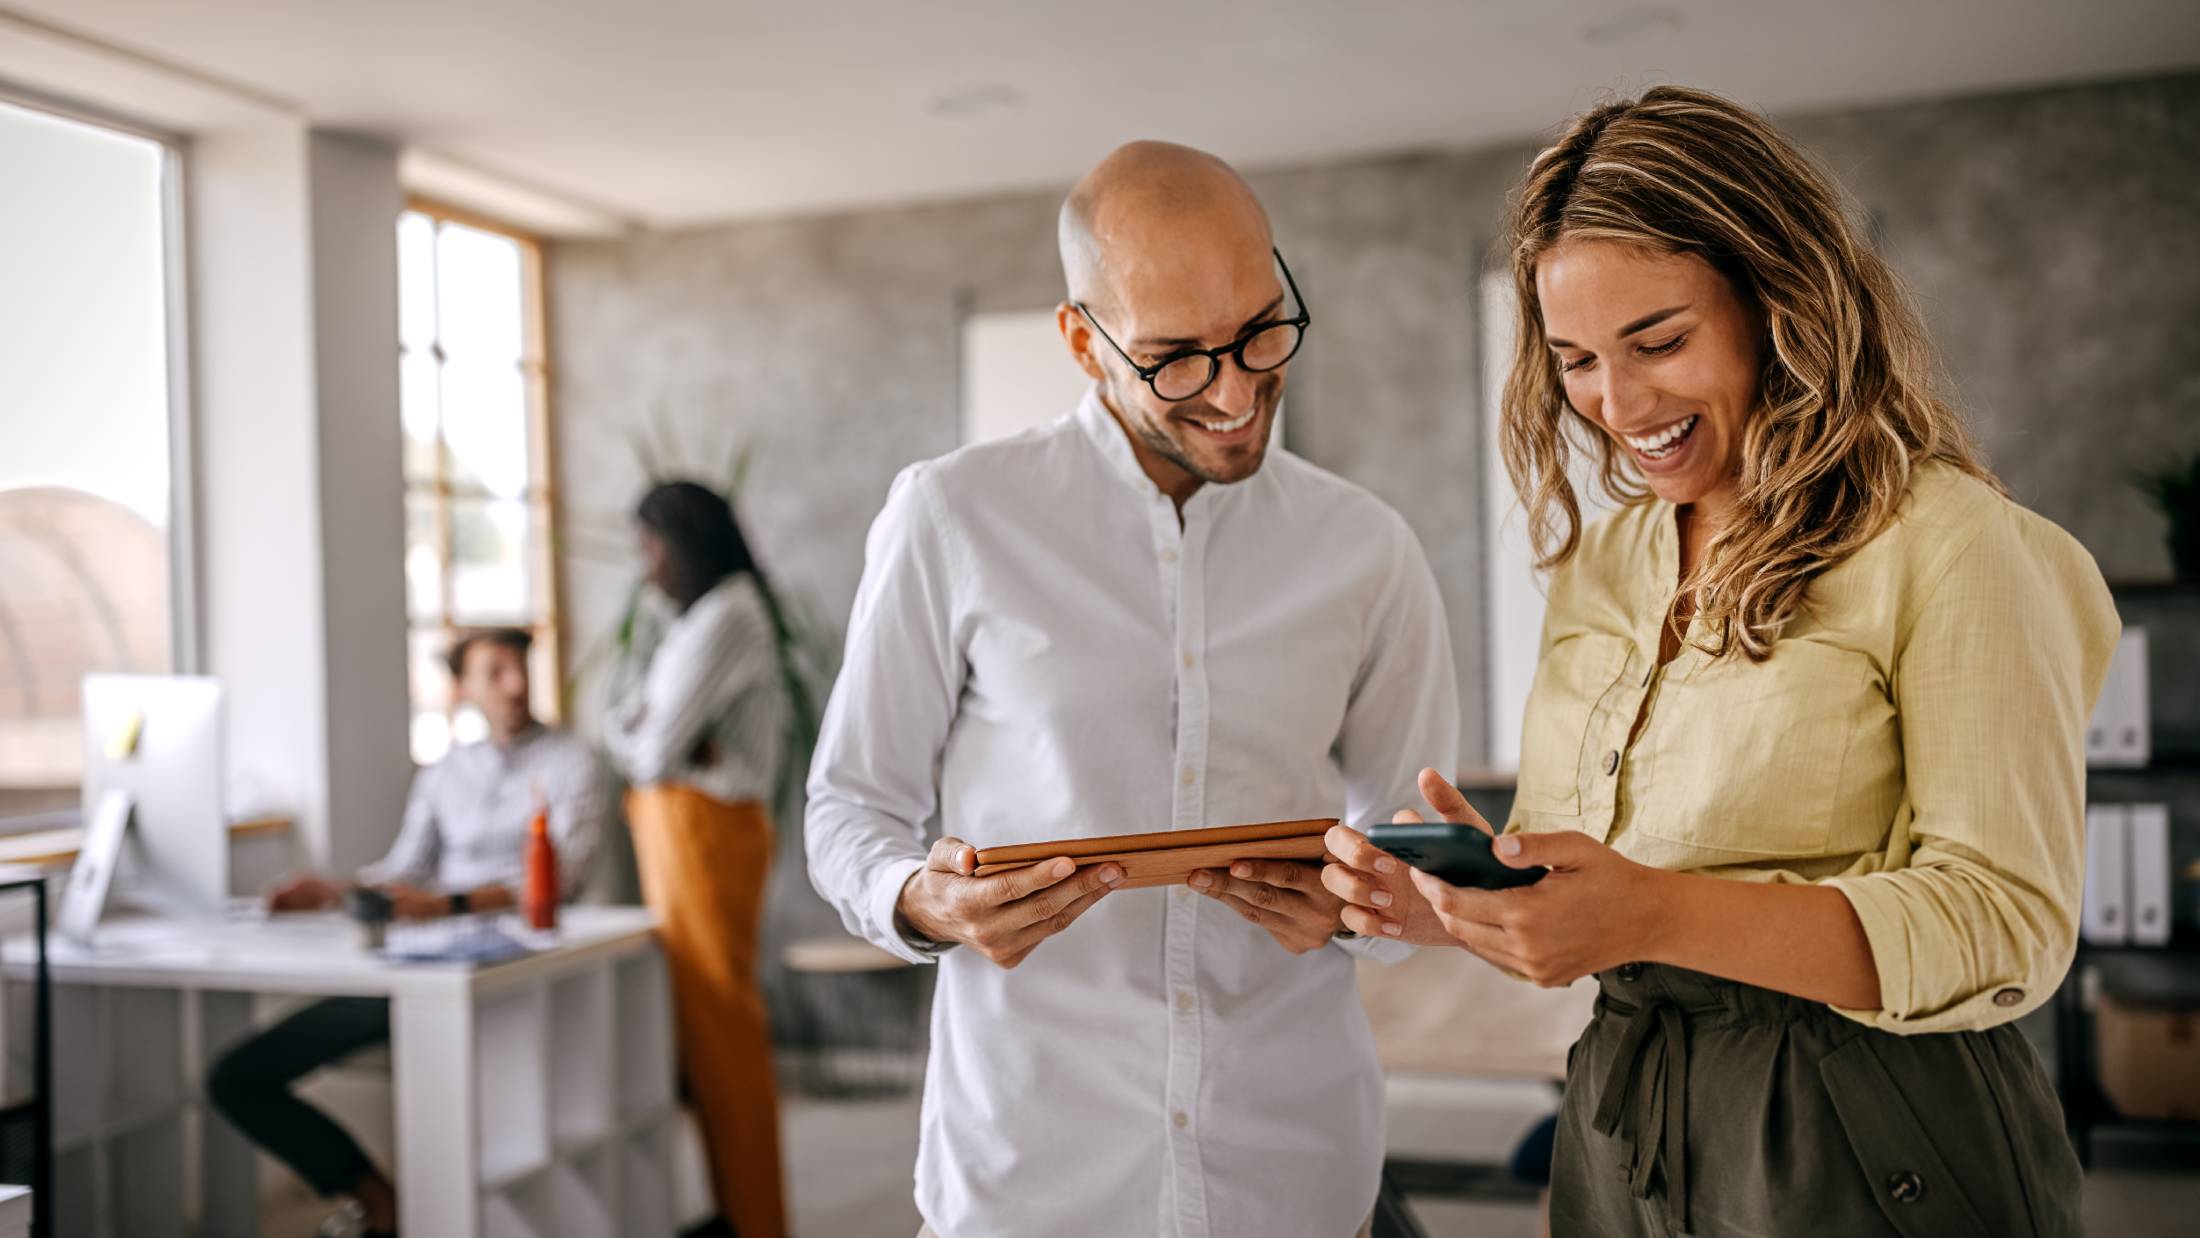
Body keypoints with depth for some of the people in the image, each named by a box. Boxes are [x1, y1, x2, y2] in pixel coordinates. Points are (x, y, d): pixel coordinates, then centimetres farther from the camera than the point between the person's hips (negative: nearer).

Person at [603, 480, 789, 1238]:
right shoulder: (689, 620, 17)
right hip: (675, 829, 9)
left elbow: (655, 748, -18)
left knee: (717, 1024, -3)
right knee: (702, 1019, 12)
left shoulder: (724, 618, -14)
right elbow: (618, 727, 11)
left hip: (703, 827, -9)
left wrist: (641, 737, 4)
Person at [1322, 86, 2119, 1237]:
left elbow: (2006, 926, -18)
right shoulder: (1596, 567, 7)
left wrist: (1659, 914, -29)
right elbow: (1572, 924, 11)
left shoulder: (1949, 546, -12)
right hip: (1620, 1146, 6)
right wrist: (1459, 899, -12)